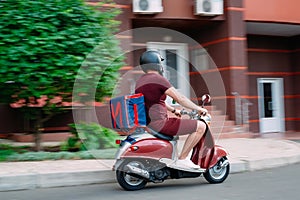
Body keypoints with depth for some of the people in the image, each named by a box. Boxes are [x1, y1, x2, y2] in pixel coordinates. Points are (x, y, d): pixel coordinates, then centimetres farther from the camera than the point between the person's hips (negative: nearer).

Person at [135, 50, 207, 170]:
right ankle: (182, 159, -5)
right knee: (200, 126, -7)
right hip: (159, 123, -10)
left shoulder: (139, 81, 17)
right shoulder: (157, 79, -12)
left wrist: (174, 110, 35)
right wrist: (198, 109, 0)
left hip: (146, 123, 10)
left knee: (175, 122, 40)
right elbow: (179, 98, -11)